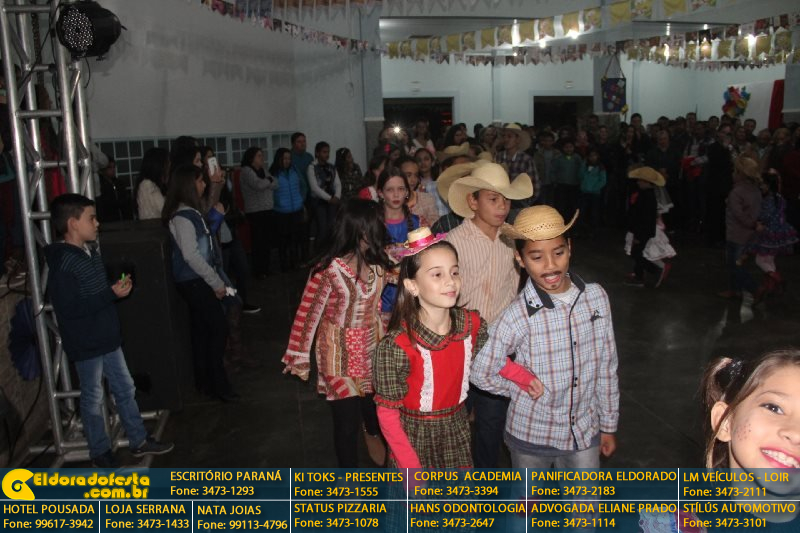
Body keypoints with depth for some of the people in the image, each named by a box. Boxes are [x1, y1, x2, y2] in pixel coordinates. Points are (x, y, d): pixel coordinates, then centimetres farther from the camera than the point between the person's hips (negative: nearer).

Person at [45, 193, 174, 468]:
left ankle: (139, 441, 30)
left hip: (106, 337, 8)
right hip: (85, 344, -8)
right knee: (93, 398, 9)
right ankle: (100, 451, 28)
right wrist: (112, 294, -25)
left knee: (125, 389, 16)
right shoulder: (62, 263, -22)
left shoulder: (90, 250, 6)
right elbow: (69, 308, -27)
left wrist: (118, 286, 1)